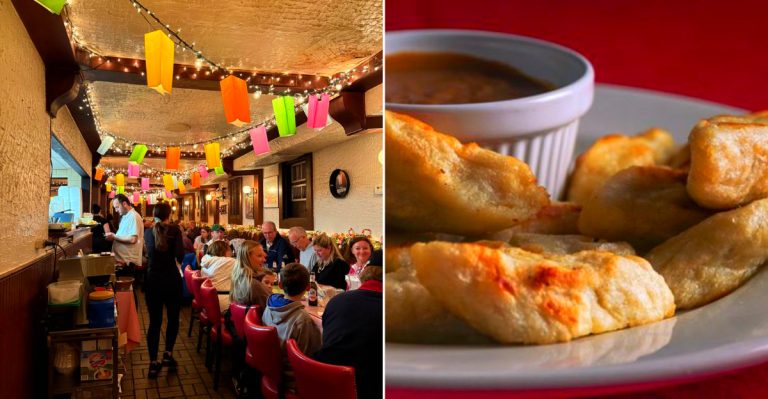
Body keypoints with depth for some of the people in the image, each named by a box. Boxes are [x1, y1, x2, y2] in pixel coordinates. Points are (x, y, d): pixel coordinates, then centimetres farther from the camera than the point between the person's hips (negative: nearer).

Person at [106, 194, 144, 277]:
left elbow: (132, 239, -23)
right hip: (121, 259, 9)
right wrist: (112, 236, 5)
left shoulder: (134, 216, -14)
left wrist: (114, 236, -15)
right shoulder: (124, 217, 17)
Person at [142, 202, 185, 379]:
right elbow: (180, 254, -16)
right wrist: (174, 258, 5)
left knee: (155, 321, 7)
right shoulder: (174, 230, -6)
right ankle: (168, 354, 9)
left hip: (152, 280, 3)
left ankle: (153, 362, 7)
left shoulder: (149, 232, 6)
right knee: (173, 317, 15)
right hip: (171, 279, -3)